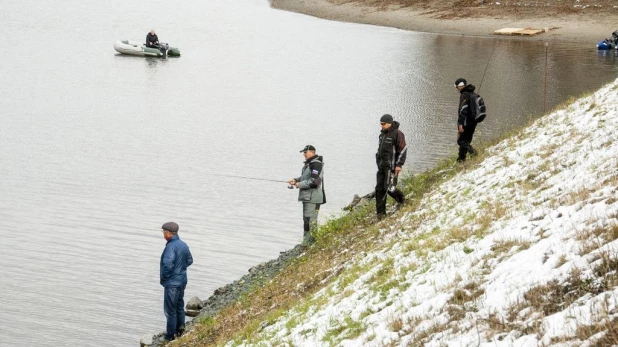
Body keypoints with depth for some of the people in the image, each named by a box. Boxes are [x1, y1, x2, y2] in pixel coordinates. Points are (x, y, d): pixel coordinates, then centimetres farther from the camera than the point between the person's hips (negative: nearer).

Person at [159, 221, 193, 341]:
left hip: (172, 283, -9)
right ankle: (180, 330, 27)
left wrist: (163, 277, -13)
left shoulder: (171, 247, -22)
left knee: (170, 309, -1)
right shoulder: (183, 245, 5)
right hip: (182, 281, 9)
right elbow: (189, 260, 16)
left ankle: (170, 335, 4)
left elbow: (167, 265, -28)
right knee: (179, 306, 19)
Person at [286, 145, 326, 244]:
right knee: (306, 219, 16)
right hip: (307, 197, 11)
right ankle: (306, 242, 24)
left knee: (310, 220, -12)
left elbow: (313, 181, -23)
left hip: (313, 198, -11)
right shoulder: (309, 164, 17)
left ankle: (308, 242, -12)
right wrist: (295, 180, 8)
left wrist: (299, 185, -14)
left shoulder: (316, 164, -16)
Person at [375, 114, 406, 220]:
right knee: (379, 189, 2)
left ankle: (401, 200, 16)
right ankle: (381, 212, 6)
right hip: (381, 166, 8)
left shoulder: (397, 134, -11)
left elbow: (403, 150, -14)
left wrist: (399, 165, -18)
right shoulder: (382, 134, 15)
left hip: (391, 166, -8)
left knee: (389, 188, -13)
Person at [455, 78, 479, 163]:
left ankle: (471, 150, -26)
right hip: (473, 122, 9)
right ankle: (461, 158, 21)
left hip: (466, 123, -9)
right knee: (466, 140, 16)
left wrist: (460, 123, -24)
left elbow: (463, 110, -21)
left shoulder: (464, 95, -14)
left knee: (461, 140, -6)